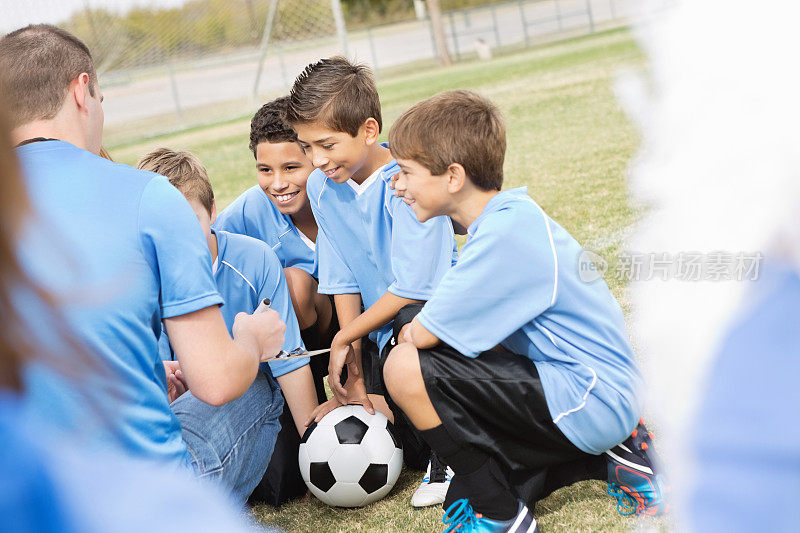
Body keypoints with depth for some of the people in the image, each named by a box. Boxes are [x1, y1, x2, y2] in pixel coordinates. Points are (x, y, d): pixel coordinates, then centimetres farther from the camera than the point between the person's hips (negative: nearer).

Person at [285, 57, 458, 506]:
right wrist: (354, 372, -3)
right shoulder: (321, 187, -1)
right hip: (382, 330, 6)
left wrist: (343, 340, -13)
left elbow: (412, 288, -24)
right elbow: (344, 282, 2)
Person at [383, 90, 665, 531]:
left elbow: (421, 334, -19)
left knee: (406, 367, -18)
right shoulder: (511, 215, 9)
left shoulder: (506, 235, -21)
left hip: (591, 401, -10)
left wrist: (409, 327, 3)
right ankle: (605, 459, 13)